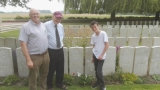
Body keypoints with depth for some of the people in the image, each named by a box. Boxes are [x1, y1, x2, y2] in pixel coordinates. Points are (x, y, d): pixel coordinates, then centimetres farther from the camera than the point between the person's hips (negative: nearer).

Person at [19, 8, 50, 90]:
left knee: (44, 75, 22)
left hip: (45, 55, 6)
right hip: (34, 57, -6)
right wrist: (28, 60, -19)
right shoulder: (26, 27, -10)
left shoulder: (43, 25, 9)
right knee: (33, 78, 9)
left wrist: (47, 53, 13)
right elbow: (23, 44, -15)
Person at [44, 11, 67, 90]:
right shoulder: (46, 25, -13)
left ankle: (59, 84, 41)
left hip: (60, 50, 6)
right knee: (51, 69, 10)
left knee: (60, 68, 18)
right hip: (51, 51, -6)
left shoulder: (61, 26, 7)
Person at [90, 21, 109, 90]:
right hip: (95, 55, 5)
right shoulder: (93, 36, 3)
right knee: (96, 70, 13)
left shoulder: (103, 33, -14)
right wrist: (93, 57, 13)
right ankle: (98, 82, 35)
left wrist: (102, 55, -16)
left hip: (101, 56, -5)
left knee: (99, 71, -5)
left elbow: (107, 45, -14)